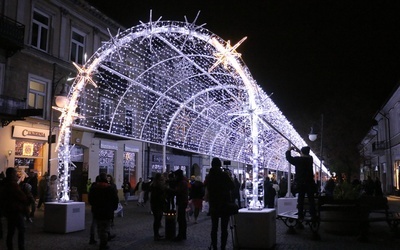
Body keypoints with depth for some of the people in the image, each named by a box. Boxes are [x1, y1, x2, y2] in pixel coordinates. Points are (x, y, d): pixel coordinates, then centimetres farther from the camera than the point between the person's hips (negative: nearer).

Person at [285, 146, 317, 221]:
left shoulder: (298, 160, -8)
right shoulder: (310, 159, 3)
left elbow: (289, 158, 4)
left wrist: (289, 150, 19)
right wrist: (299, 151, 32)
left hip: (301, 183, -2)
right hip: (310, 183, 2)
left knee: (300, 200, 4)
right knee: (311, 200, 5)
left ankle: (301, 216, 4)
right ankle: (313, 216, 5)